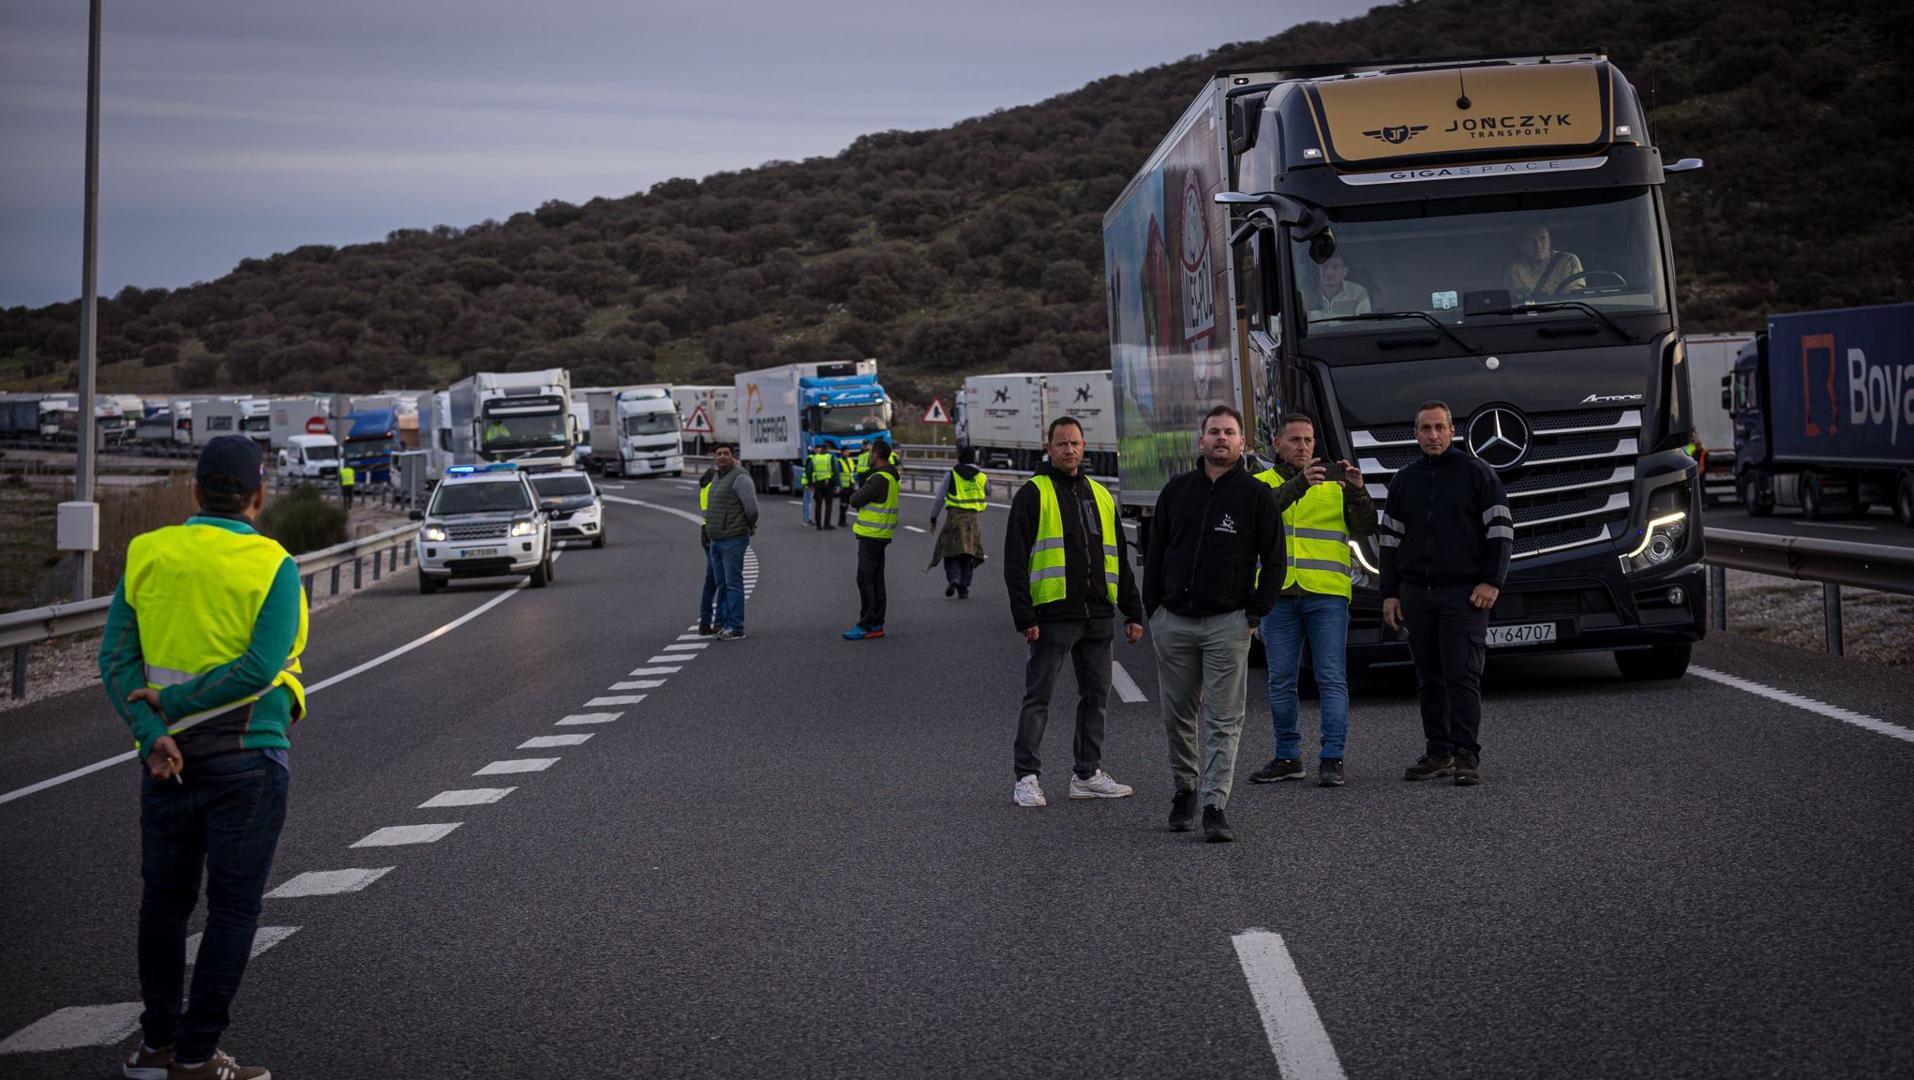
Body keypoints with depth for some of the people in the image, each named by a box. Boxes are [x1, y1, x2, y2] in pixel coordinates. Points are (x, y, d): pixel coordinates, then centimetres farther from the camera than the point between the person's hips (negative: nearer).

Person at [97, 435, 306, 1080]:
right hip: (246, 757, -4)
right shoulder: (273, 568, -8)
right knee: (233, 907, 3)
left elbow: (116, 658, -5)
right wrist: (171, 701, -11)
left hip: (169, 757, 4)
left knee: (165, 899, 17)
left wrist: (151, 733, -13)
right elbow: (261, 668, -19)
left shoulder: (148, 555, 4)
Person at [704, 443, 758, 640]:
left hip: (734, 540, -9)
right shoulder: (717, 478, 16)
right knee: (722, 584, 12)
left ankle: (736, 627, -6)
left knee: (733, 583, -7)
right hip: (716, 540, 9)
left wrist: (751, 526, 0)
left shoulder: (740, 478, -13)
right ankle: (723, 623, 17)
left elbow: (752, 507, -18)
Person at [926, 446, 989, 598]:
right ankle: (964, 589, 5)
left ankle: (953, 579, -18)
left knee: (951, 552, 6)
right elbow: (988, 496, 19)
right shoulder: (982, 477, 6)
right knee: (968, 555, 7)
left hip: (955, 516, -2)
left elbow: (939, 497, -1)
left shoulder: (951, 474, 0)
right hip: (973, 517, 2)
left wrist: (933, 517, 6)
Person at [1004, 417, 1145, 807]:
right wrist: (1024, 616, -14)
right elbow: (1015, 561, -6)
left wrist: (1133, 612, 14)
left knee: (1096, 695, 9)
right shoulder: (1033, 494, -1)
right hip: (1052, 617, -6)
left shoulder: (1101, 496, 17)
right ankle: (1026, 778, 3)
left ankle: (1088, 774, 18)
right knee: (1038, 698, -2)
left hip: (1097, 616, 6)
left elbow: (1120, 560, 21)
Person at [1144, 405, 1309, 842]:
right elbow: (1155, 551, 14)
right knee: (1178, 714, 9)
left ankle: (1215, 805, -5)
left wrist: (1255, 614, -5)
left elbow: (1273, 560, 2)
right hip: (1173, 621, 3)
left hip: (1228, 623, -3)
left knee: (1223, 720, -4)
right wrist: (1153, 607, 7)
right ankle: (1184, 790, 25)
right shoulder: (1177, 490, 9)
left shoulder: (1257, 495, 1)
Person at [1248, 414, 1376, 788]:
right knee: (1281, 681, 7)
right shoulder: (1261, 484, 9)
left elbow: (1364, 529, 1)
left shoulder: (1335, 484, 10)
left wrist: (1358, 492, -16)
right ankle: (1288, 757, 17)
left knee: (1332, 679, -5)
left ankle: (1332, 759, -3)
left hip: (1327, 595, -1)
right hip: (1278, 595, 1)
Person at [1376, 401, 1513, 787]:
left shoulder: (1476, 472, 1)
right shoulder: (1404, 480, 14)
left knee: (1463, 675, -9)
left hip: (1464, 594, -5)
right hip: (1416, 594, 5)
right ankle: (1439, 753, 12)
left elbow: (1501, 530, -2)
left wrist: (1491, 582, -10)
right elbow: (1390, 540, 15)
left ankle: (1466, 756, -9)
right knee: (1429, 678, 7)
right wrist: (1389, 593, 9)